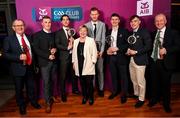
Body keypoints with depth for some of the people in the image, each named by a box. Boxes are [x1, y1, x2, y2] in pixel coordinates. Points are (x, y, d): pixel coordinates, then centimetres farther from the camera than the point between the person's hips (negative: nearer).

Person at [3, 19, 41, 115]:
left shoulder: (29, 38, 6)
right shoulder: (9, 39, -6)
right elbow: (5, 54, -10)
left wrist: (35, 65, 7)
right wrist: (19, 57, -24)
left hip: (30, 67, 3)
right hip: (18, 69, -3)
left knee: (31, 87, 17)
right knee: (19, 89, 14)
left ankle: (33, 101, 42)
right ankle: (21, 105, 38)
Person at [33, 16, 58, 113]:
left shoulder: (54, 34, 11)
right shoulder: (37, 35, -3)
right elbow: (36, 49, -10)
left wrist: (55, 49, -5)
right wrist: (48, 56, -16)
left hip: (53, 61, 4)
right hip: (44, 62, -4)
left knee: (52, 81, 12)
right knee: (46, 82, 2)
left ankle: (51, 97, 32)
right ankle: (48, 103, 14)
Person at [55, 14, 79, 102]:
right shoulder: (58, 32, 1)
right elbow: (57, 45, -8)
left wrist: (73, 41, -10)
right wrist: (67, 47, -17)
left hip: (73, 55, 4)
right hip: (64, 56, -3)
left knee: (74, 74, 15)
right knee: (63, 76, 2)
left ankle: (75, 89, 34)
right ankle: (63, 94, 16)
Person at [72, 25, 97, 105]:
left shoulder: (91, 40, 0)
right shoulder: (76, 41, 13)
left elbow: (94, 52, -3)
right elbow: (74, 53, 15)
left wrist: (93, 62, -8)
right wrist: (73, 62, 12)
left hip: (88, 66, -4)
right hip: (79, 66, 4)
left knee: (89, 83, -2)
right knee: (82, 82, 8)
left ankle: (91, 97, 17)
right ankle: (84, 96, 25)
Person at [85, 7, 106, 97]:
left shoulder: (102, 24, 4)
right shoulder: (86, 25, 4)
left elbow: (103, 39, 0)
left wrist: (101, 51, -7)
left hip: (99, 50, 0)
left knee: (100, 70, 6)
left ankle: (101, 88, 18)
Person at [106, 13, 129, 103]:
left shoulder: (124, 31, -2)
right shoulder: (108, 32, 12)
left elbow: (127, 44, -8)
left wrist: (117, 48, -17)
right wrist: (107, 50, -5)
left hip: (121, 57, -4)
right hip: (111, 57, 4)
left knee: (123, 76, 5)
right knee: (113, 75, 13)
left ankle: (124, 94, 19)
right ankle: (114, 91, 30)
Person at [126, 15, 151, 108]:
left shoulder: (144, 32, -7)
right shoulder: (130, 33, 13)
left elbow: (148, 46, -13)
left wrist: (136, 52, -17)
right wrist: (128, 50, 0)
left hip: (140, 60, -6)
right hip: (131, 60, 7)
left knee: (140, 81, 1)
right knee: (133, 80, 17)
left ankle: (141, 99, 17)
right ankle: (136, 94, 37)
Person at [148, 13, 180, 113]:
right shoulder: (153, 33, 8)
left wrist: (166, 50, -23)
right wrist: (149, 56, -1)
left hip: (165, 63, -3)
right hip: (153, 61, 4)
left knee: (166, 84, 9)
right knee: (155, 82, 15)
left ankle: (166, 104, 29)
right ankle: (155, 99, 36)